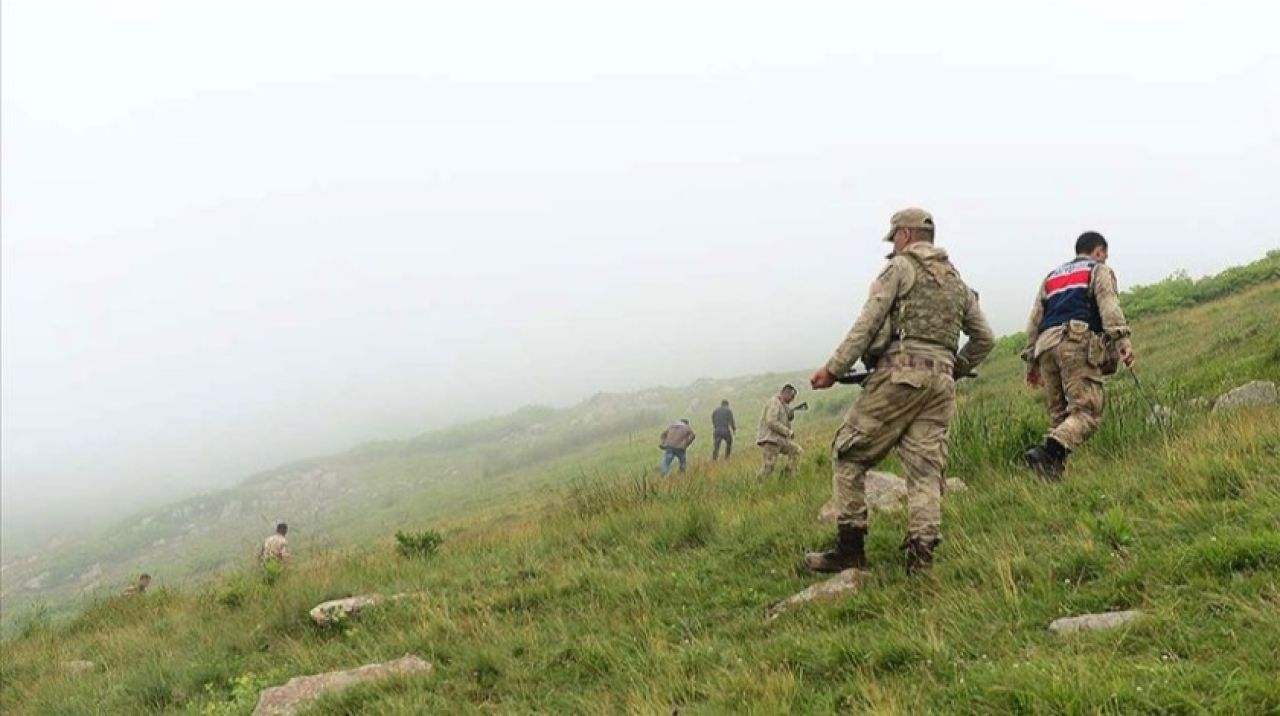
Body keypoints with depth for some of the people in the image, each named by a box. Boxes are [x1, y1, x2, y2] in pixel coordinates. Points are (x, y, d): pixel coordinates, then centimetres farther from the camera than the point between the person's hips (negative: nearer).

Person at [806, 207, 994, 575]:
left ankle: (850, 548, -2)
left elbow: (868, 323, -6)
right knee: (926, 468, 2)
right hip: (940, 381, 6)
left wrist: (834, 368, -7)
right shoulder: (957, 281, 23)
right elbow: (985, 338, 23)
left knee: (849, 453, 2)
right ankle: (921, 555, -8)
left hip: (900, 372, -6)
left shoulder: (900, 267, 3)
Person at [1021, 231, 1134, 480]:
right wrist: (1122, 339, -14)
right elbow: (1109, 305, -3)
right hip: (1077, 341, -6)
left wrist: (1031, 361, 26)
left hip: (1046, 345, 6)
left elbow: (1034, 321, 26)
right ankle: (1048, 452, -35)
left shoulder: (1051, 276, 33)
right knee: (1086, 412, -13)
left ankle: (1055, 469, -2)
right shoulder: (1099, 270, 17)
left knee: (1059, 415, 10)